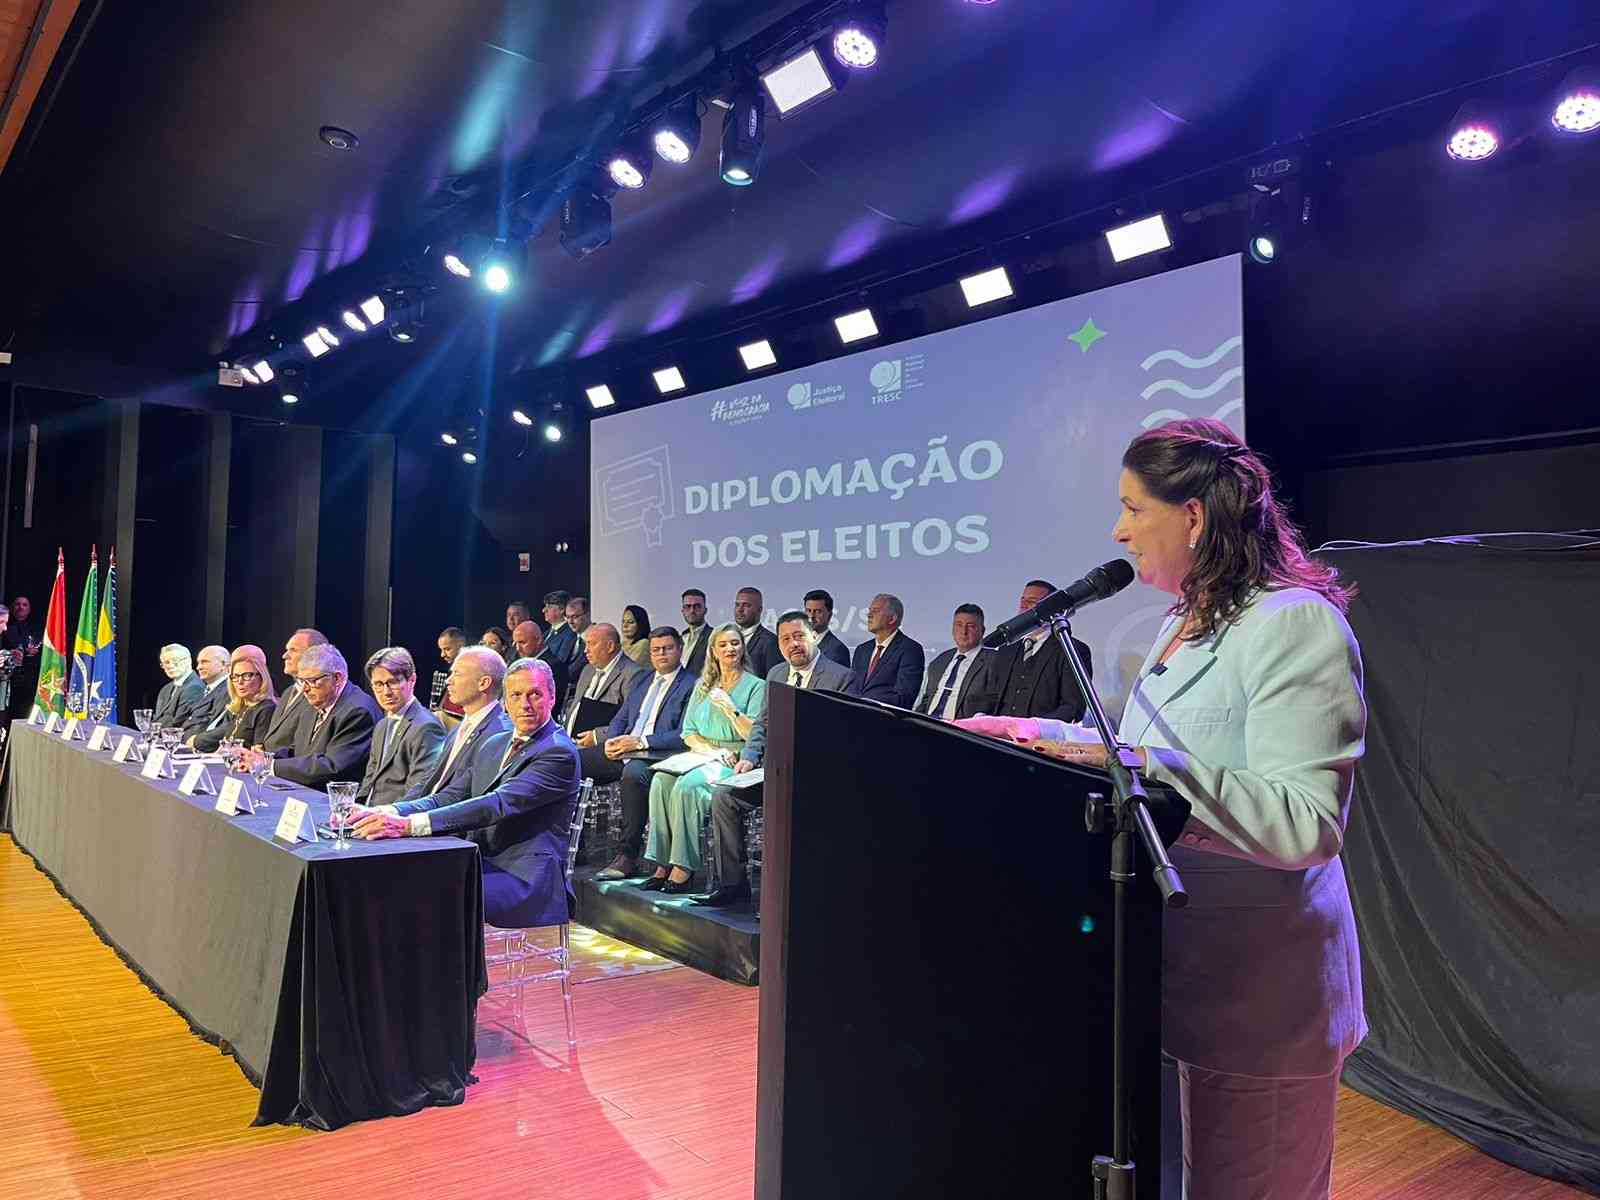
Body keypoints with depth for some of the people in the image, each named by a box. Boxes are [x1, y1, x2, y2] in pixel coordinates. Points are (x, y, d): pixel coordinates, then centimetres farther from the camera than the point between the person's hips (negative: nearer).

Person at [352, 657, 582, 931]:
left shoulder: (560, 752, -11)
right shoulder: (495, 744, 19)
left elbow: (500, 805, -23)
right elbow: (450, 797, 12)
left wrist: (411, 824, -30)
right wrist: (387, 813, -7)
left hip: (525, 880, -8)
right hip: (481, 866, 8)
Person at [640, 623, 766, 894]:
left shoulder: (756, 686, 5)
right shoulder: (703, 686, 21)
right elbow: (689, 734, 14)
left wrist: (729, 708, -13)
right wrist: (712, 750, -4)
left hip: (734, 762, -5)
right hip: (701, 755, 5)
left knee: (687, 785, -31)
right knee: (661, 780, -25)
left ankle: (683, 869, -29)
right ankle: (663, 864, -25)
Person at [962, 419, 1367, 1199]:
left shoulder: (1294, 624, -18)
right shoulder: (1186, 625, 11)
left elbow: (1305, 825, -27)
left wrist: (1142, 763, -33)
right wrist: (1039, 734, 8)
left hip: (1259, 989, -9)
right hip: (1181, 963, 9)